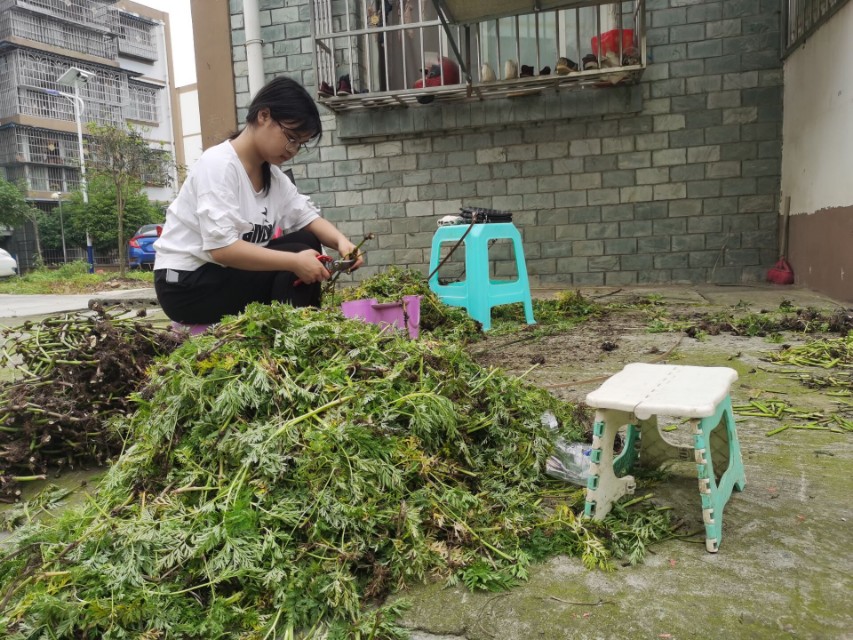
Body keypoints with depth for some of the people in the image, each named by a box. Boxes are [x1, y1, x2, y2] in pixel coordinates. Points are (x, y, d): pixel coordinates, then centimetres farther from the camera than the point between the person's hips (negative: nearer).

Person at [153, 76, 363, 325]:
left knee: (308, 242, -2)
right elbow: (221, 247, -29)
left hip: (229, 271, 8)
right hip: (186, 286, -8)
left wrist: (341, 241, -19)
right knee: (294, 265, -19)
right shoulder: (218, 164, -19)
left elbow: (307, 216, 2)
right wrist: (294, 262, -31)